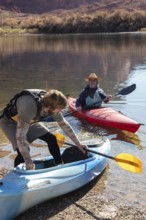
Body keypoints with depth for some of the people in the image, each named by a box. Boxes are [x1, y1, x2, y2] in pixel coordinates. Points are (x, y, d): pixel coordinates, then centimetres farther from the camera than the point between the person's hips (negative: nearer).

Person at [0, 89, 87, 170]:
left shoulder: (51, 105, -21)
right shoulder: (29, 107, -43)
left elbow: (64, 124, -5)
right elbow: (20, 135, -40)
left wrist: (78, 144, -1)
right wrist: (28, 160, -35)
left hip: (29, 121, 6)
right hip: (9, 122, -6)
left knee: (51, 139, -2)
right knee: (23, 153, -21)